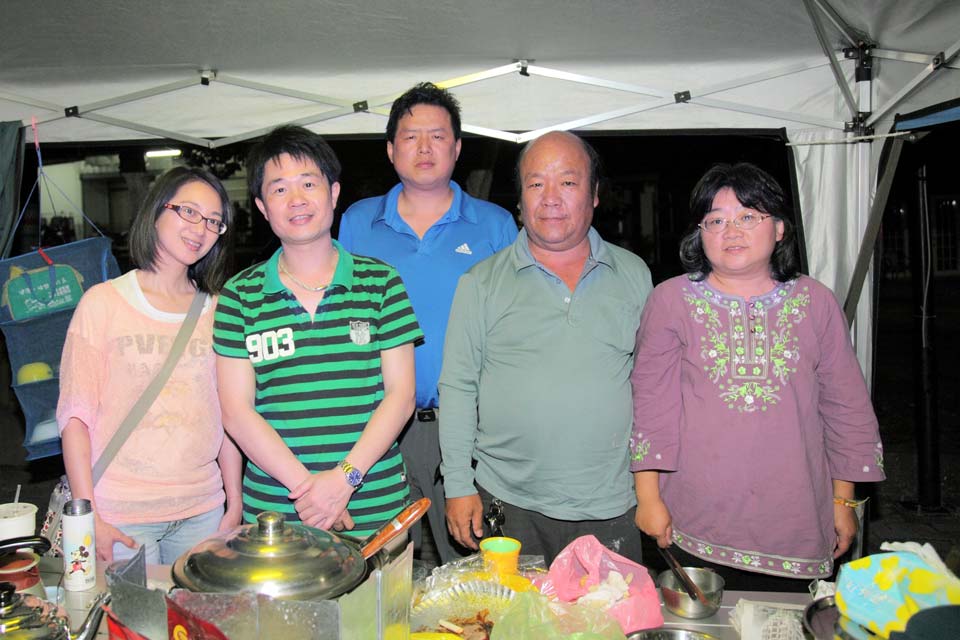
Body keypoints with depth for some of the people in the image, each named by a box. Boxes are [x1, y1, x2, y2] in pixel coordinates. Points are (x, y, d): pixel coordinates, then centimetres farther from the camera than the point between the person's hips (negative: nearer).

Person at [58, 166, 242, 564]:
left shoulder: (216, 310, 6)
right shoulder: (103, 302, -3)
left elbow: (228, 415, 9)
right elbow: (75, 416, -4)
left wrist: (234, 506, 7)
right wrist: (89, 518, -9)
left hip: (203, 510, 3)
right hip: (121, 513, -3)